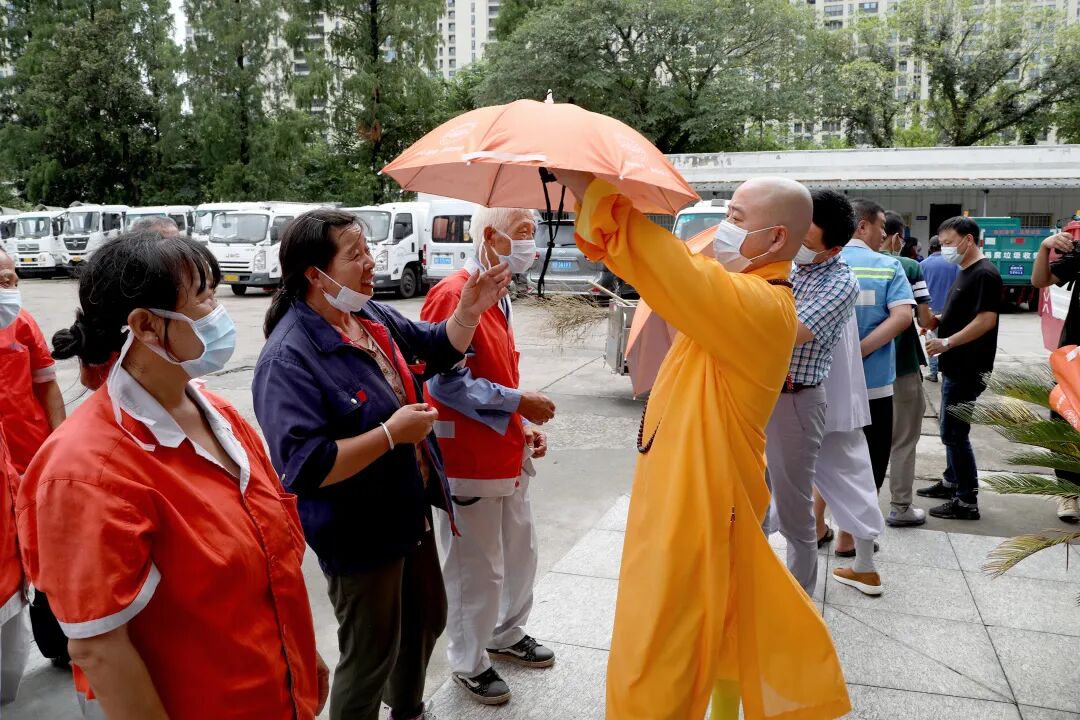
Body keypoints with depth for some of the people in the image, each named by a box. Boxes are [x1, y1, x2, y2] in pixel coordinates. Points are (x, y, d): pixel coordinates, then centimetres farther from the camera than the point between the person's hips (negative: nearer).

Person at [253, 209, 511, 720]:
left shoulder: (375, 316, -1)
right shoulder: (290, 357, -26)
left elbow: (438, 350, 15)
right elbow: (304, 467, -32)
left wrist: (469, 310, -3)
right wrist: (391, 433, -28)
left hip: (410, 510, 9)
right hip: (359, 534, -9)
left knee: (427, 621, 27)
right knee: (370, 656, 10)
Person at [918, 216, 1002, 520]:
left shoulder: (985, 274, -16)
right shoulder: (965, 272, 15)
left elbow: (986, 319, -24)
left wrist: (947, 342, -22)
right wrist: (937, 320, 6)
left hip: (968, 369, -10)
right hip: (956, 366, 10)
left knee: (954, 432, -6)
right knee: (952, 428, 19)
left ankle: (967, 501, 2)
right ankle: (951, 482, 33)